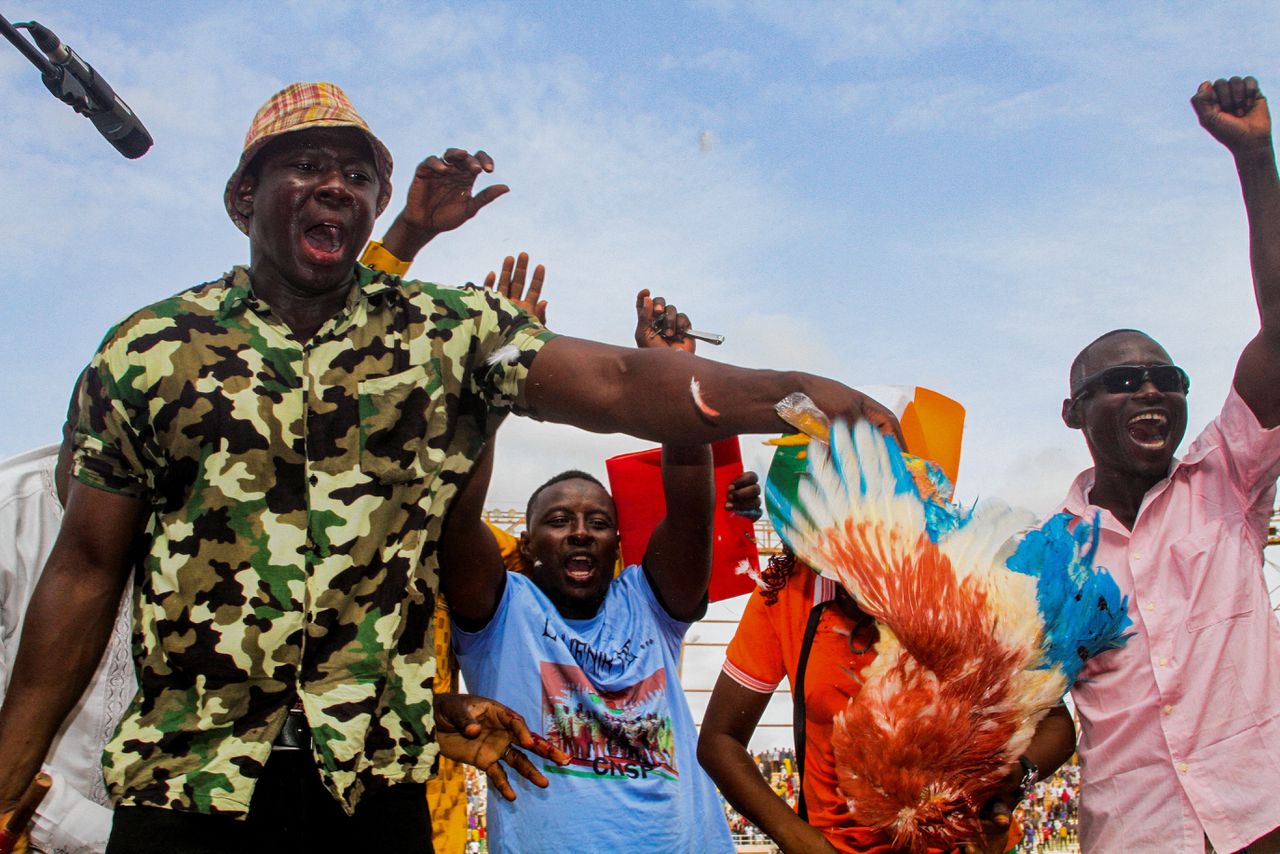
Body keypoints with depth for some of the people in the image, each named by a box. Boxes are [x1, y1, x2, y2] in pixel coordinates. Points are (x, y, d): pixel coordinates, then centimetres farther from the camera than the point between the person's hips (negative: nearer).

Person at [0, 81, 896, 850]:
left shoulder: (450, 331, 2)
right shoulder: (147, 351, 3)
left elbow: (618, 383, -12)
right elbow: (86, 573, 4)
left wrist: (792, 390, -27)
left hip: (377, 780, 0)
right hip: (181, 780, 1)